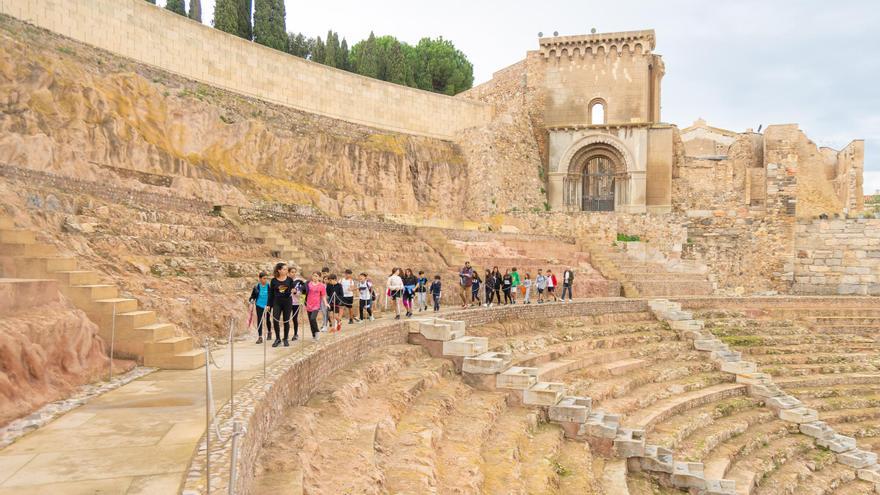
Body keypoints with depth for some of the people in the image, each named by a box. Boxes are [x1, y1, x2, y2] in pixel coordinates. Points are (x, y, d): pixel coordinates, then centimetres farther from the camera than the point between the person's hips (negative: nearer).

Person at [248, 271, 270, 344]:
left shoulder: (269, 286, -9)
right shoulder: (256, 287, -7)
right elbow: (253, 296, 3)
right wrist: (251, 301, -12)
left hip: (267, 305, 0)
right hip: (259, 305, 0)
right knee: (259, 320, -3)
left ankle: (269, 332, 40)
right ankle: (260, 337, 1)